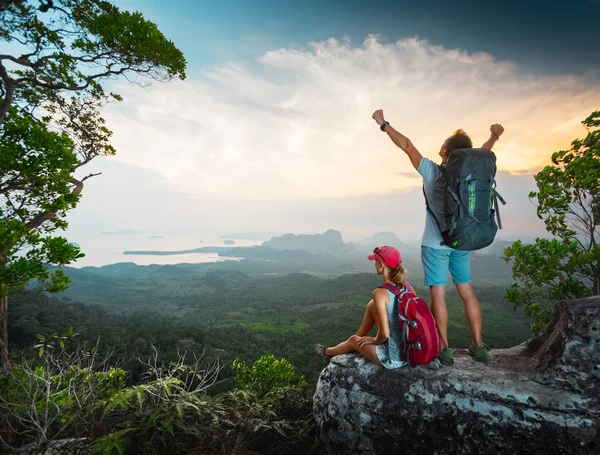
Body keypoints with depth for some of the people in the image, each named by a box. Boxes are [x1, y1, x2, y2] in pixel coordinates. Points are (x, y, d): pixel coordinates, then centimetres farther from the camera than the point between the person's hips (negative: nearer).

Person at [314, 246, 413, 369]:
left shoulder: (380, 293, -24)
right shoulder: (407, 285, -4)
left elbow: (384, 333, -25)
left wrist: (374, 340, -3)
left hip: (393, 358, -6)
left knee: (353, 340, 22)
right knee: (372, 305, 16)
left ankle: (328, 352, 54)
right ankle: (360, 338, 39)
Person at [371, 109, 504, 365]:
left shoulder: (433, 172, -13)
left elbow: (406, 145, -7)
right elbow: (483, 152, 22)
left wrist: (383, 124, 3)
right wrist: (495, 135, 43)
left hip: (435, 244, -5)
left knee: (438, 295, 0)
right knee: (467, 293, 12)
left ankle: (444, 350, 6)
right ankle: (478, 346, 21)